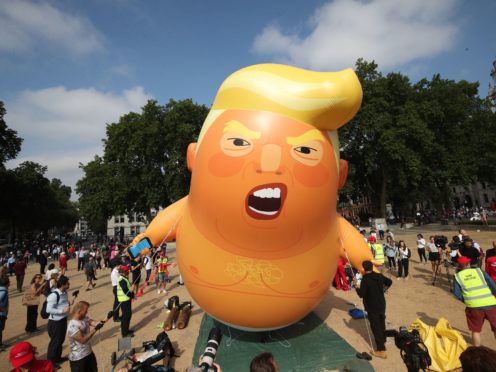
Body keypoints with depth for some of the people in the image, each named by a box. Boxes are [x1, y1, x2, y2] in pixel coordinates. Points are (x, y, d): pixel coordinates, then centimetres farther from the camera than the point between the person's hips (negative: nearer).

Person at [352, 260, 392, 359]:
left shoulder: (365, 279, -24)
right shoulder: (379, 276, -3)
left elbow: (361, 294, -25)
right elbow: (389, 282, 15)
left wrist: (355, 285, -13)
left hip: (372, 307, -7)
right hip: (381, 305, 7)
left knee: (376, 327, 3)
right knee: (381, 324, 24)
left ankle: (381, 350, 10)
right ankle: (383, 341, 43)